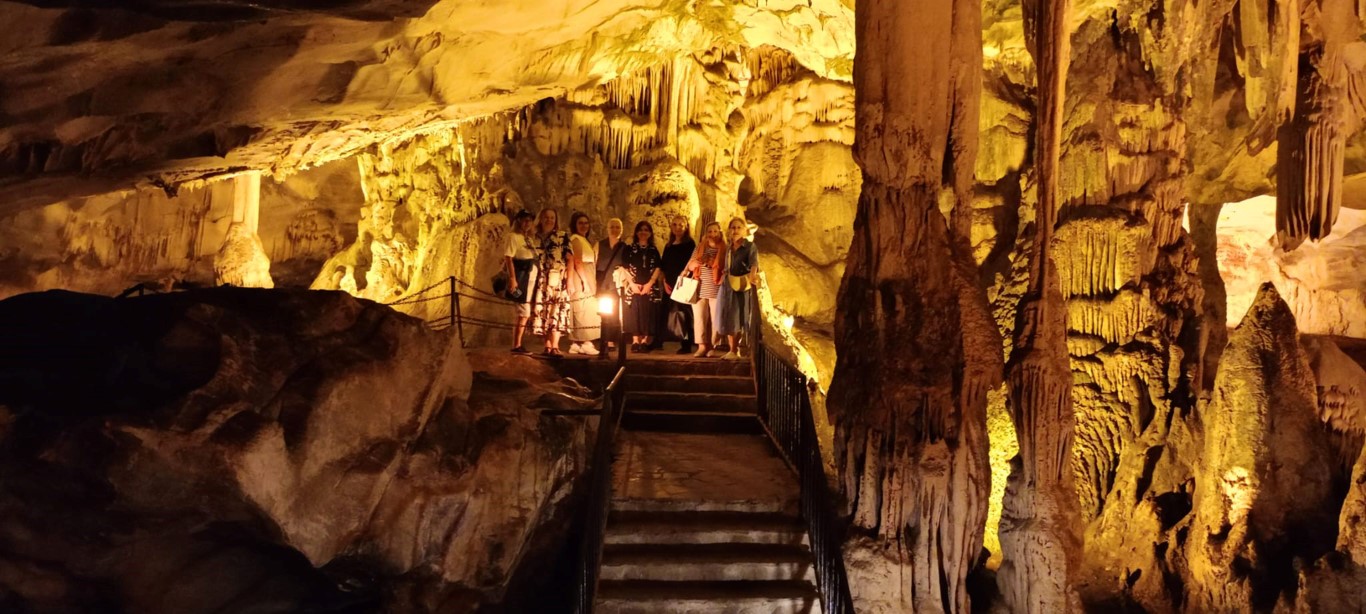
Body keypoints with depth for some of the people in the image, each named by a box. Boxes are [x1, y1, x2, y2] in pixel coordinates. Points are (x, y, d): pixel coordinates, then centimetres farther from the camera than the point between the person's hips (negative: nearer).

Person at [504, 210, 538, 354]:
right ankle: (516, 346, -5)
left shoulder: (528, 238, 18)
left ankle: (517, 345, 11)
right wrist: (512, 279, -22)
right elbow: (509, 258, -14)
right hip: (521, 279, -8)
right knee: (524, 313, -9)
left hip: (531, 279, 8)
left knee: (525, 313, 7)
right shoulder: (513, 236, -5)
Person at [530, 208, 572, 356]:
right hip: (541, 281, 3)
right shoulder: (535, 238, 13)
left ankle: (555, 347, -18)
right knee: (543, 312, -1)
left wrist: (569, 278, -7)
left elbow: (569, 259, 2)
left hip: (558, 279, -3)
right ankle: (548, 346, 2)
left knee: (556, 310, -12)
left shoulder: (563, 236, 6)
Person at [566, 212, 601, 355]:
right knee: (585, 311, -10)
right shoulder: (576, 239, -8)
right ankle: (585, 344, -11)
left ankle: (575, 344, 8)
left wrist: (592, 283, 14)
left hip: (587, 281, 10)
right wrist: (585, 281, -21)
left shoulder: (584, 241, 22)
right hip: (581, 281, -10)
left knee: (579, 312, 7)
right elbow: (578, 262, -17)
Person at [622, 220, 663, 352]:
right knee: (634, 313, -5)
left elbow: (658, 268, 5)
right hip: (633, 286, -1)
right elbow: (624, 267, 1)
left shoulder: (653, 250, 12)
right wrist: (632, 284, -9)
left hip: (650, 287, 1)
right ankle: (635, 341, -3)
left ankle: (645, 341, -3)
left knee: (648, 313, -4)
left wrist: (650, 283, -9)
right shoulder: (629, 248, 7)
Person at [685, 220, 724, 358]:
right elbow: (690, 265, 16)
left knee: (715, 319, -2)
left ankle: (712, 347, 4)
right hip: (699, 289, 3)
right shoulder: (699, 248, 12)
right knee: (699, 318, -1)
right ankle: (702, 346, 1)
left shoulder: (724, 249, 2)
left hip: (716, 290, -3)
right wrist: (694, 264, -6)